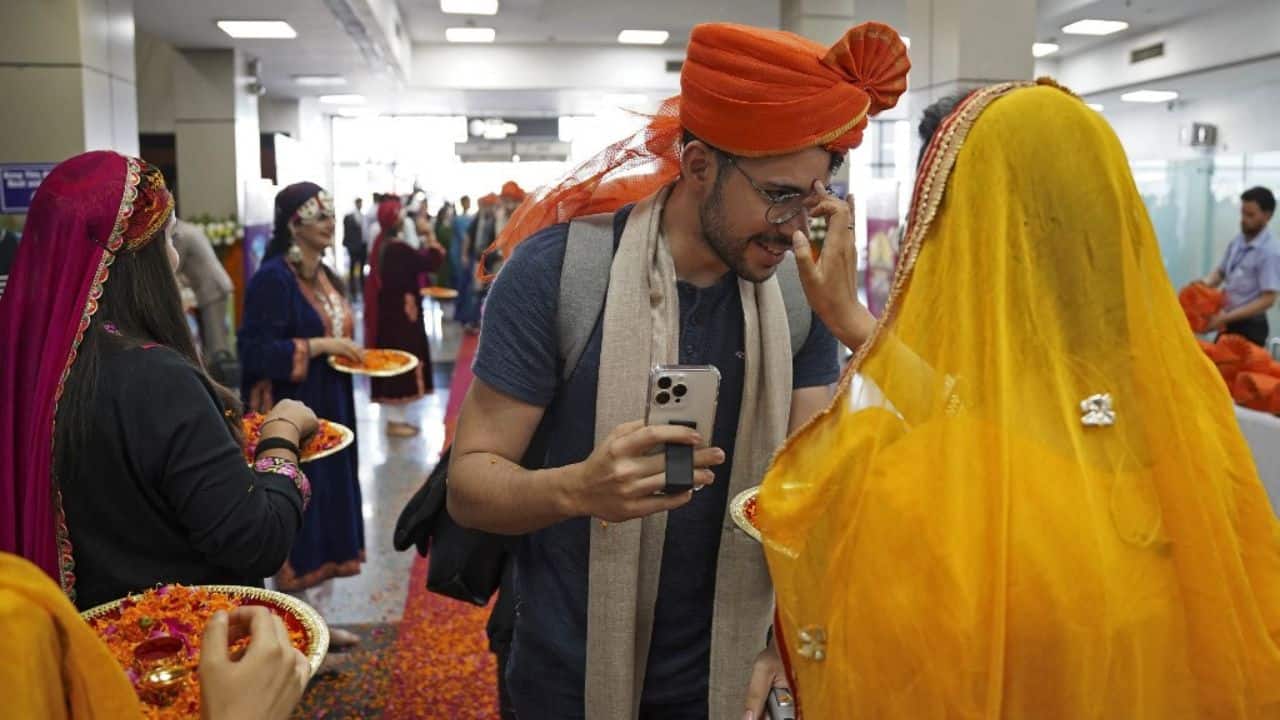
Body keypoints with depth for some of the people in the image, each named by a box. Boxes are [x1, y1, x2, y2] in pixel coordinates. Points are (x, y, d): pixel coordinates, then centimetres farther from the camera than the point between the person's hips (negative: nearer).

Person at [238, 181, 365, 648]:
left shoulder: (324, 276, 12)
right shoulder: (272, 278, -14)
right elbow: (257, 351, -20)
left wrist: (349, 351, 7)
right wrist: (320, 345, -22)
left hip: (328, 412, 9)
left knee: (324, 509, 13)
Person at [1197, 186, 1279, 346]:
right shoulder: (1237, 242, 4)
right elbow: (1220, 272, 16)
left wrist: (1227, 317, -25)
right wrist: (1202, 285, -6)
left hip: (1250, 327, -7)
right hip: (1229, 323, 7)